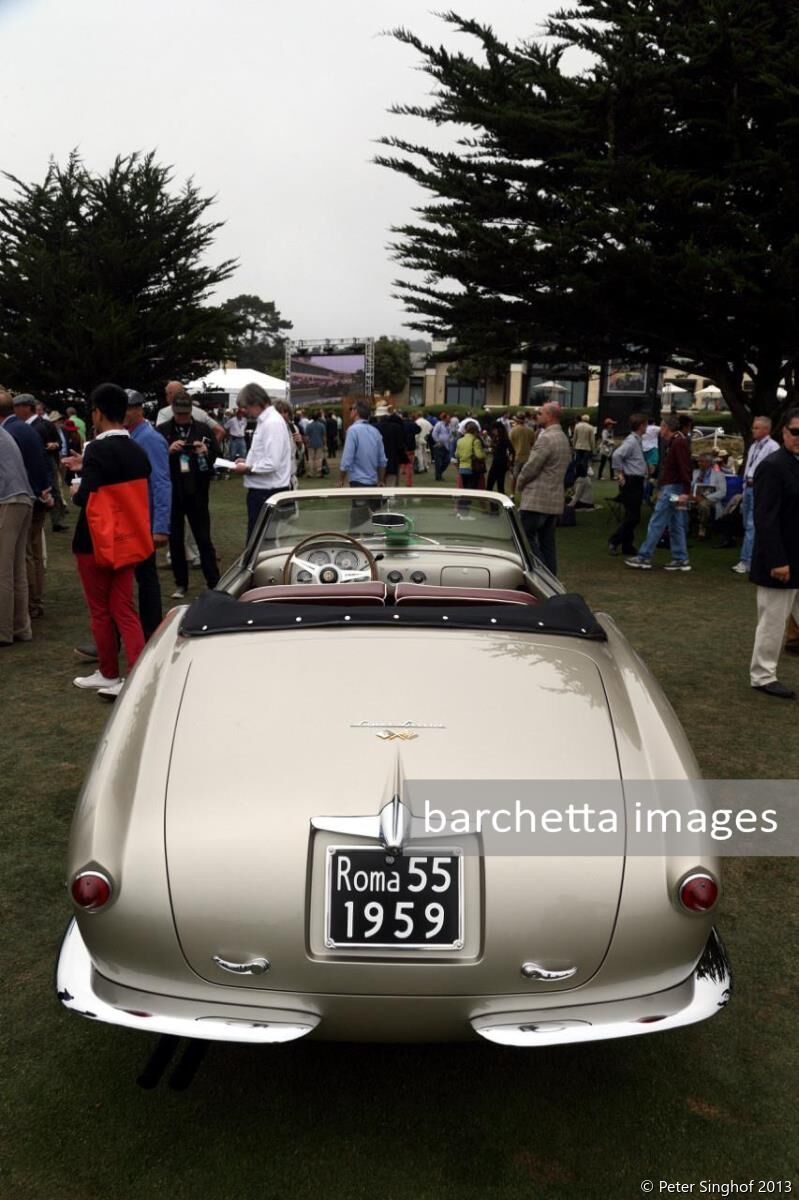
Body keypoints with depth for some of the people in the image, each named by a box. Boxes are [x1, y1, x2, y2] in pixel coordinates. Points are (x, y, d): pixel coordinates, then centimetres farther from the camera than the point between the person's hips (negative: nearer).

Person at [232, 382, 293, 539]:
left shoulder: (272, 423, -17)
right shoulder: (264, 421, 13)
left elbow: (271, 464, -24)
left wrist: (247, 469, -12)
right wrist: (247, 461, 9)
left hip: (267, 492, -10)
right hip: (262, 490, 10)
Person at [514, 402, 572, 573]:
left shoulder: (546, 438, -16)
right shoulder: (564, 438, 15)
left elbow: (531, 467, -17)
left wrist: (519, 483, 2)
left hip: (536, 500, -9)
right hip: (555, 501, 9)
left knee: (527, 539, -4)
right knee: (547, 543, 12)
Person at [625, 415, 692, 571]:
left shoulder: (679, 443, -15)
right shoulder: (673, 443, 17)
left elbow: (685, 469, -23)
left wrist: (686, 492, -28)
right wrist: (662, 490, 20)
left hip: (672, 489, -10)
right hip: (670, 488, 10)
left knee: (657, 523, -6)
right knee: (676, 525, 9)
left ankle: (644, 558, -3)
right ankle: (681, 560, 11)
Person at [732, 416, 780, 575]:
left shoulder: (773, 447, -9)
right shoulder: (754, 446, 17)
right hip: (749, 487, 9)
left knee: (752, 526, -11)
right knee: (747, 525, 11)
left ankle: (746, 561, -11)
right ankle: (755, 557, 20)